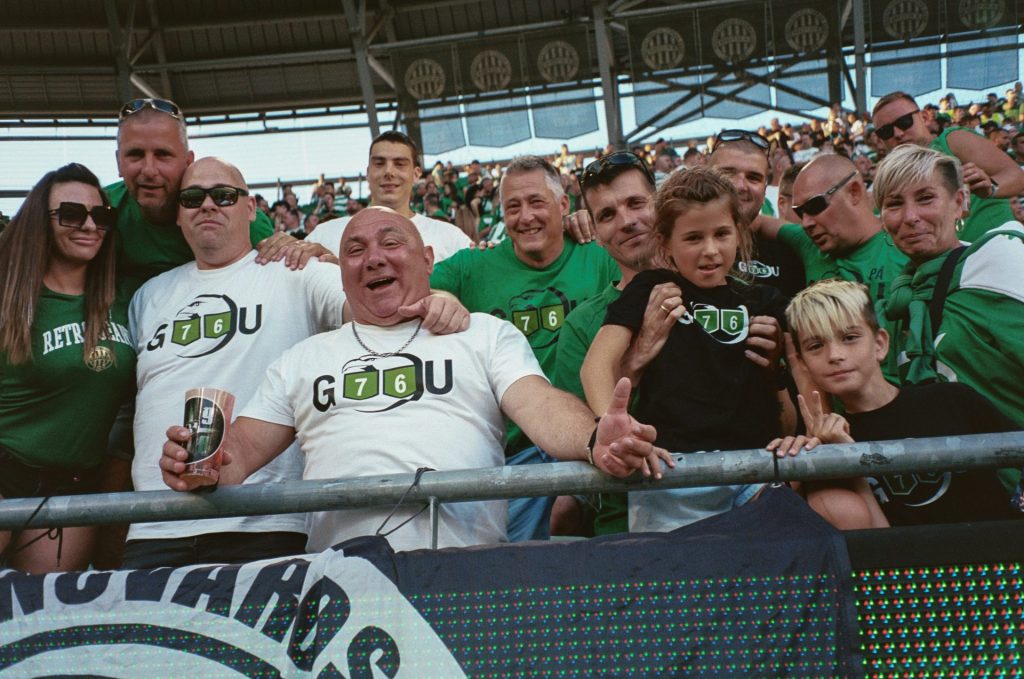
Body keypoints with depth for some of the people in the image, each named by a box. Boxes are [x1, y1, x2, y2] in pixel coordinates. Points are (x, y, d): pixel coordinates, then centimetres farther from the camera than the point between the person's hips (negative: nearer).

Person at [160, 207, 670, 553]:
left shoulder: (486, 333, 18)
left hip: (466, 561, -1)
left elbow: (541, 407, 3)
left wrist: (595, 439, -20)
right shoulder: (304, 358, 24)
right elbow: (240, 452, 20)